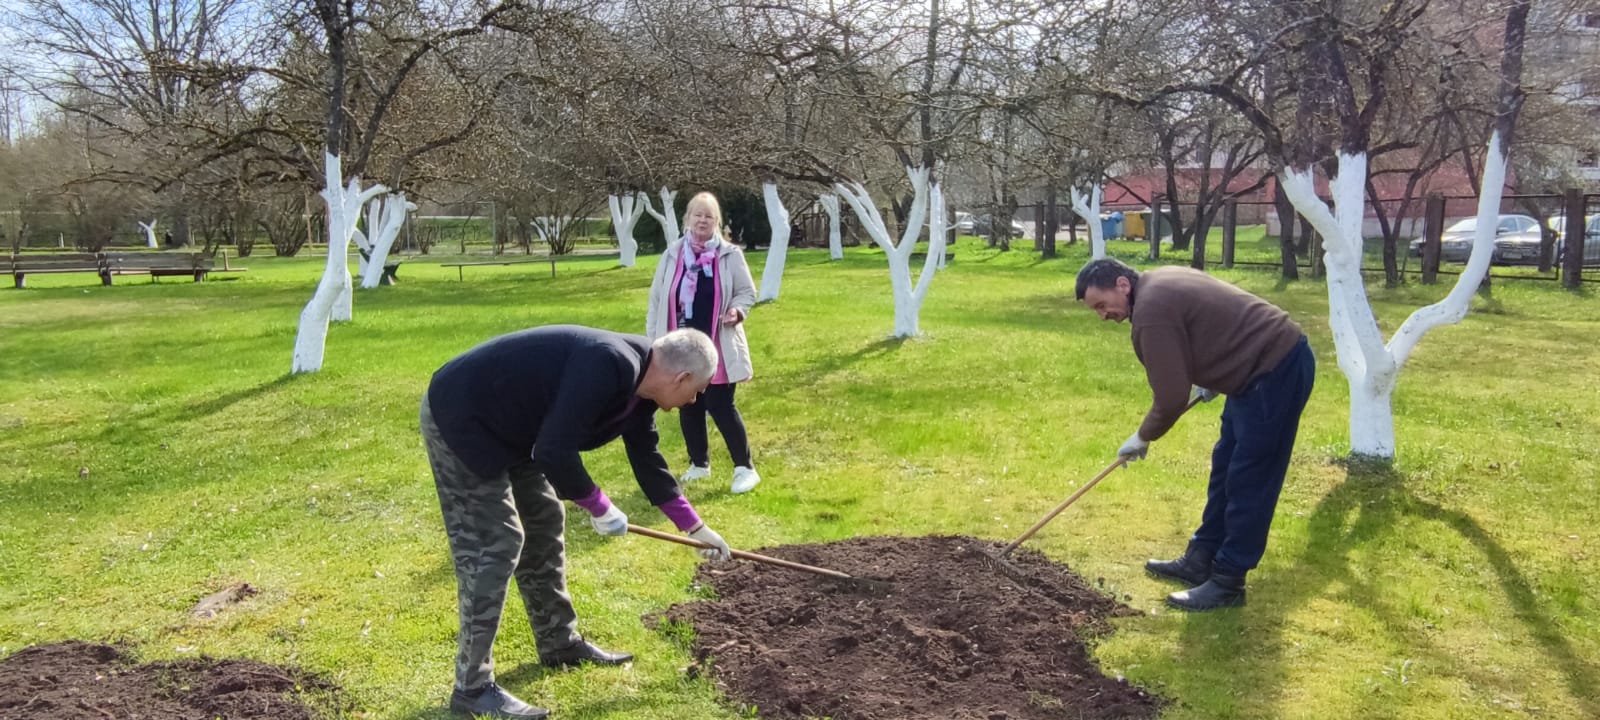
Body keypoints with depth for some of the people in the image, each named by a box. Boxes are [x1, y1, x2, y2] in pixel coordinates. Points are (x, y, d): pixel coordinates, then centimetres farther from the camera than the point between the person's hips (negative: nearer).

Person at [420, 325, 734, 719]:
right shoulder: (611, 367, -30)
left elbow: (647, 458, 16)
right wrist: (600, 507, -18)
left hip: (508, 425, 11)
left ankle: (560, 643, 31)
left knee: (544, 525, 16)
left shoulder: (638, 385, 3)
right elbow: (555, 451, -33)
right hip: (460, 419, -10)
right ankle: (472, 687, -1)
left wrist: (695, 527, 19)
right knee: (494, 544, -10)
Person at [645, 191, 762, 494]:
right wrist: (653, 339, 4)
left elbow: (747, 292, 3)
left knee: (720, 406, -5)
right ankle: (699, 463, 28)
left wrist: (737, 310, -18)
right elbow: (656, 299, 7)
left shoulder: (730, 255, -3)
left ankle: (744, 467, 7)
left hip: (717, 346, -3)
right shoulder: (672, 255, 3)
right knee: (688, 407, 11)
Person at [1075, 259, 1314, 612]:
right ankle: (1201, 560, 25)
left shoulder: (1152, 311, -22)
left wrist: (1142, 438, -4)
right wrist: (1208, 381, 21)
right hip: (1270, 358, 11)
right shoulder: (1159, 283, 9)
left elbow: (1171, 397, -20)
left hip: (1276, 370, -11)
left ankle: (1227, 583, 3)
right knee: (1225, 469, 16)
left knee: (1247, 483, -5)